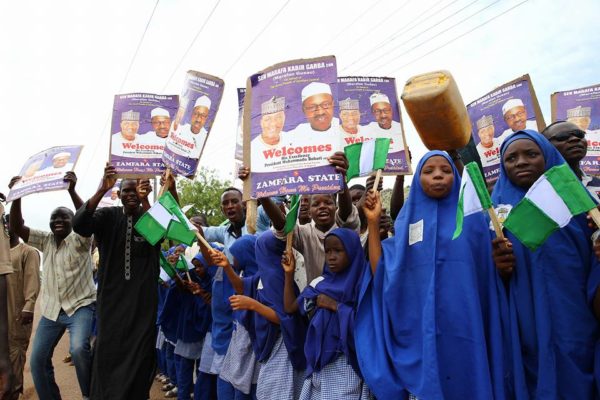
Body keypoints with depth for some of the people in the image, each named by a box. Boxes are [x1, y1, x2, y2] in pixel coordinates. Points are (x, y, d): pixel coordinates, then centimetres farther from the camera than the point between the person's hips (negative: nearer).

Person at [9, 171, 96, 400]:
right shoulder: (45, 240, 9)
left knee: (78, 349, -26)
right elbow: (16, 228, -1)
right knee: (38, 359, 6)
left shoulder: (79, 240, -7)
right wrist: (16, 196, -14)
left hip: (80, 306, -6)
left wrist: (72, 191, -39)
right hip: (51, 309, 6)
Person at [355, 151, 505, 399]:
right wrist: (373, 222, -1)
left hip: (466, 330, -1)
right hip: (421, 334, 1)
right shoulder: (407, 223, 11)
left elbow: (490, 274, 5)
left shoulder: (473, 217, 7)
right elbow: (381, 274, 1)